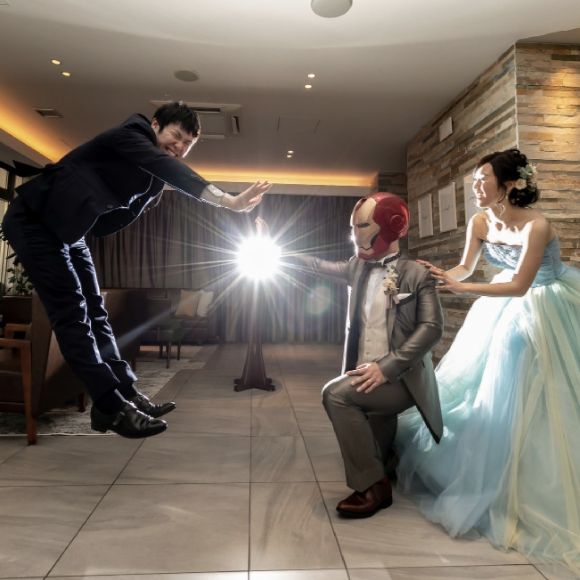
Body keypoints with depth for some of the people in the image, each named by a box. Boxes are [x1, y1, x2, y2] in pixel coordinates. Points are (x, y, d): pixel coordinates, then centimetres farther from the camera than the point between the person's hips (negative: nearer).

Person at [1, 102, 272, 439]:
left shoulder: (149, 176, 10)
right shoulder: (129, 135, -12)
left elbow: (104, 225, 10)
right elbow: (169, 168, -32)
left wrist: (154, 192, -2)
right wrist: (229, 201, -40)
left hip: (67, 229, 9)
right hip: (34, 220, -9)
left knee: (94, 310, 3)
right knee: (71, 312, -12)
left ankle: (126, 392, 6)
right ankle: (112, 407, -12)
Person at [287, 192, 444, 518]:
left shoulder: (417, 274, -5)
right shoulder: (358, 268, 12)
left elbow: (432, 328, -13)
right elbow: (319, 266, 23)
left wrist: (386, 367, -24)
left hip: (401, 378, -6)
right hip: (367, 377, 6)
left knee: (336, 394, -25)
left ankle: (374, 485, -11)